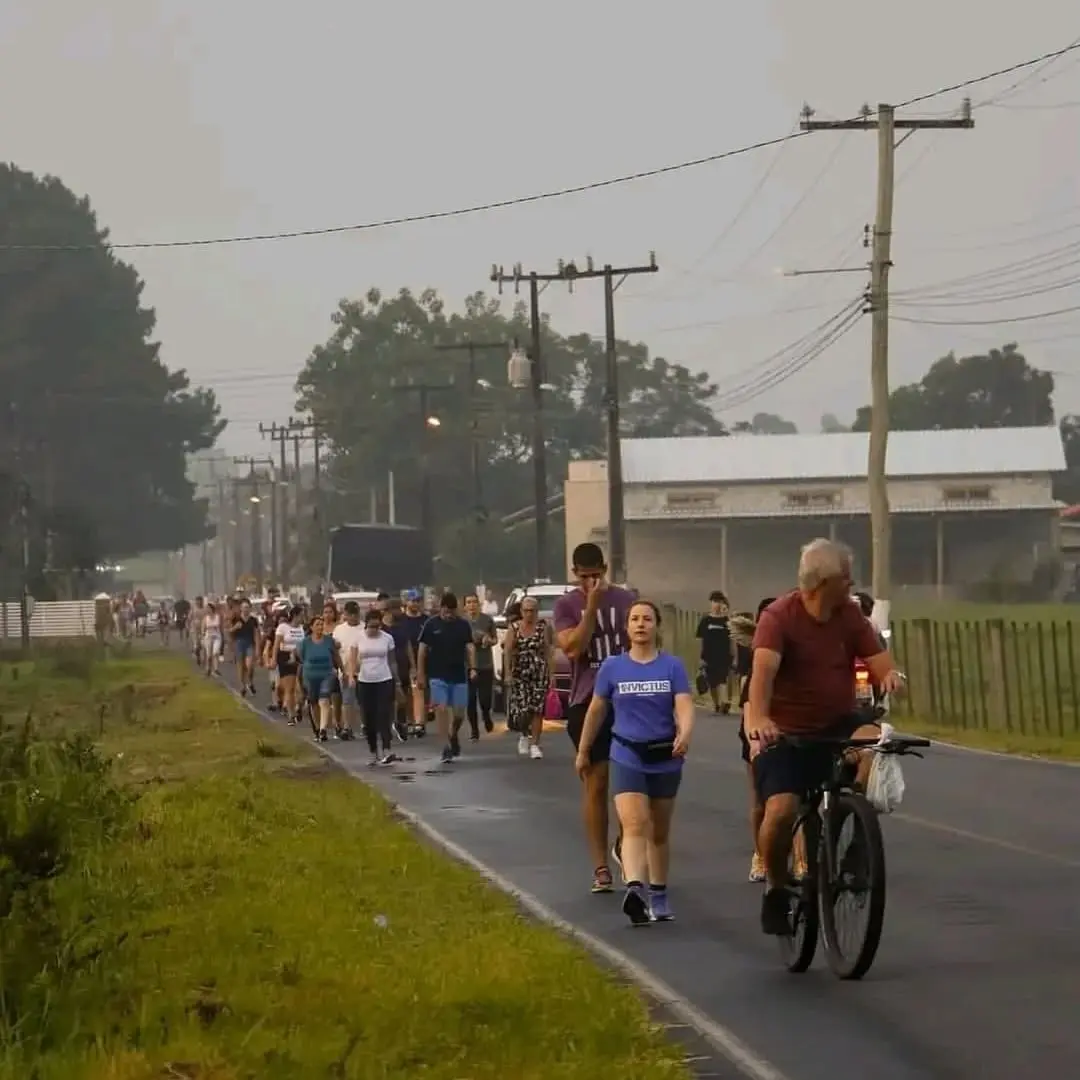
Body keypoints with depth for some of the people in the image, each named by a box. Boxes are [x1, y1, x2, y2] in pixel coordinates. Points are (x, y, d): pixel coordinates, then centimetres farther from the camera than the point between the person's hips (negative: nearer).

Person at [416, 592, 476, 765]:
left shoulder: (463, 625, 4)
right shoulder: (431, 625, 0)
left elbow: (470, 647, 5)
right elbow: (422, 649, 3)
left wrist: (472, 668, -10)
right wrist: (420, 674, 0)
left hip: (459, 676, 2)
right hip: (438, 676, -2)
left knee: (459, 713, 3)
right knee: (441, 710, -11)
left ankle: (453, 735, 33)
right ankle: (446, 747, -8)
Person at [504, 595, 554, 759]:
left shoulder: (543, 628, 0)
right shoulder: (514, 628, 1)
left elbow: (549, 652, -1)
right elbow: (507, 651, -1)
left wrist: (552, 674, -6)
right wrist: (508, 674, -9)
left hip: (539, 673, 0)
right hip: (519, 674, 0)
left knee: (537, 709, -5)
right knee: (521, 707, -6)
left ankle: (534, 744, 3)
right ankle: (523, 735, 23)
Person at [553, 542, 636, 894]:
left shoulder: (625, 599, 5)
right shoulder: (567, 605, -1)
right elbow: (573, 647, -16)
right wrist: (592, 606, -19)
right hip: (587, 702, -2)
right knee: (595, 783, 1)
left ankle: (624, 843, 23)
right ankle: (600, 866, 4)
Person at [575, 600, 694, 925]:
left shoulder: (672, 666, -3)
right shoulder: (612, 667, 0)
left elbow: (685, 706, -15)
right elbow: (596, 711, 11)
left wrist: (684, 735, -35)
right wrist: (582, 751, 17)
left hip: (665, 758, 1)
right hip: (627, 757, -1)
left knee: (659, 832, 14)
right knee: (634, 825, -20)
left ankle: (658, 896, 28)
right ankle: (634, 890, -37)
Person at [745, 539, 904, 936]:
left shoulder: (851, 616, 1)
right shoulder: (779, 616, -14)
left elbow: (878, 661, -4)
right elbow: (763, 668, -29)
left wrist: (889, 676, -30)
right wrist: (758, 717, -47)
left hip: (838, 725, 3)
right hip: (785, 733, -3)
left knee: (876, 743, -29)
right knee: (781, 810, -23)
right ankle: (776, 888, 5)